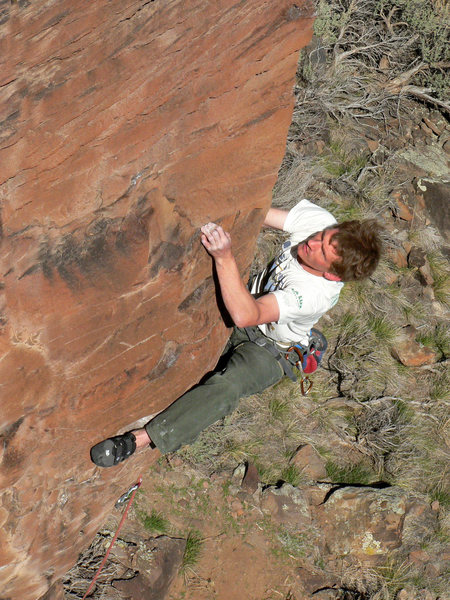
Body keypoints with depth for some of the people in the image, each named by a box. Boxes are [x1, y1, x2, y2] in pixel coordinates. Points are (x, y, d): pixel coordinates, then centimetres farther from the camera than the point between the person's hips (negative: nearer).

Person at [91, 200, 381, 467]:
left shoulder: (319, 292, -37)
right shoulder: (319, 220, -20)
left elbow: (245, 315, -42)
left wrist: (224, 257, -50)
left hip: (268, 349, -8)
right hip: (252, 300, 8)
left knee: (227, 386, -34)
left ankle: (139, 439, -35)